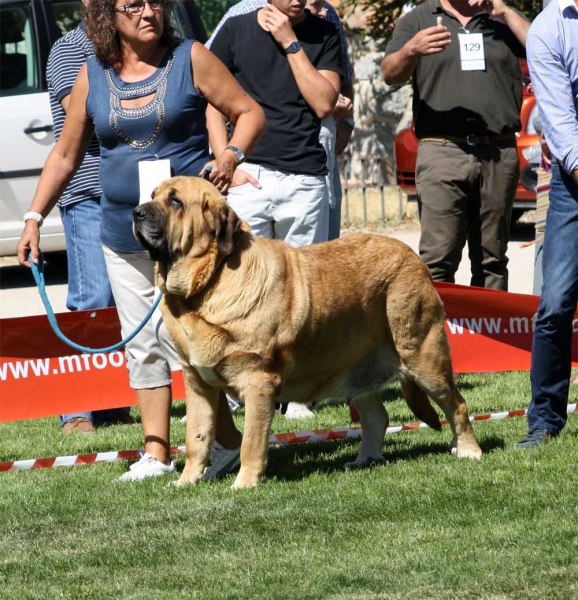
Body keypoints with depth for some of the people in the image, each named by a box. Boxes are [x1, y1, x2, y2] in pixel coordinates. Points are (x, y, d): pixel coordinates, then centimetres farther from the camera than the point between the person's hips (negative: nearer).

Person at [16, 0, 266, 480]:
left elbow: (249, 113, 1)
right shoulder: (93, 76, 7)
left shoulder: (190, 59, -3)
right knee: (142, 346, 7)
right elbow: (66, 155, 15)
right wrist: (34, 218, 10)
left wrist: (230, 156, -17)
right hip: (124, 236, 5)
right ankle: (156, 455, 13)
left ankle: (227, 442, 1)